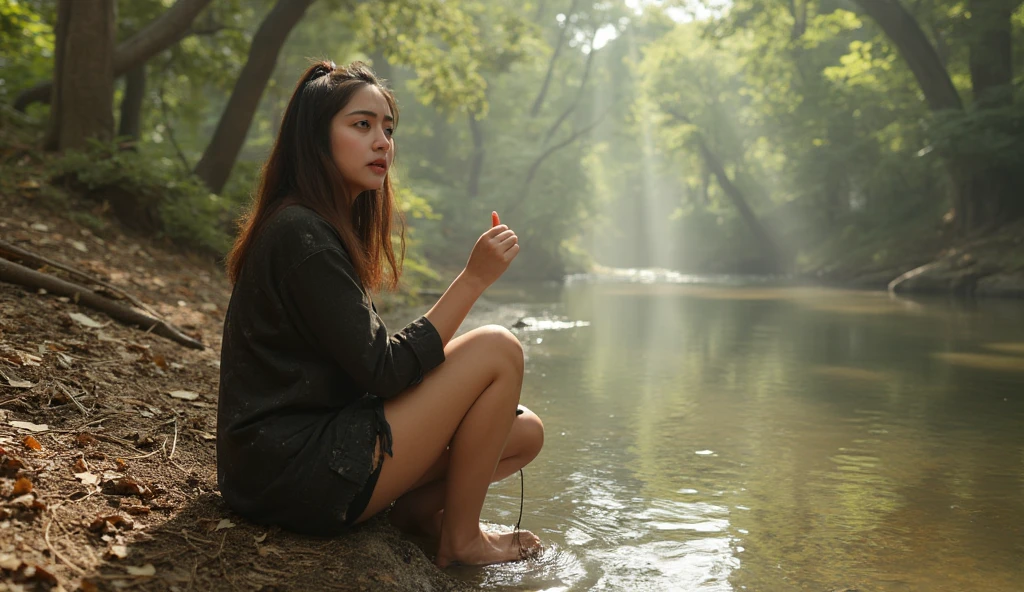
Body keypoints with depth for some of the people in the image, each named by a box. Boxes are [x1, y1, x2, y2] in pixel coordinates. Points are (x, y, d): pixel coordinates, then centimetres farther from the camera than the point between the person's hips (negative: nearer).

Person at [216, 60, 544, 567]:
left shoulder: (333, 229, 15)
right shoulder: (301, 235, -17)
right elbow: (384, 372, -20)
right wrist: (473, 279, -17)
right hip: (294, 473, -9)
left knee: (526, 432, 6)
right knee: (496, 349, -11)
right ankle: (459, 539, -2)